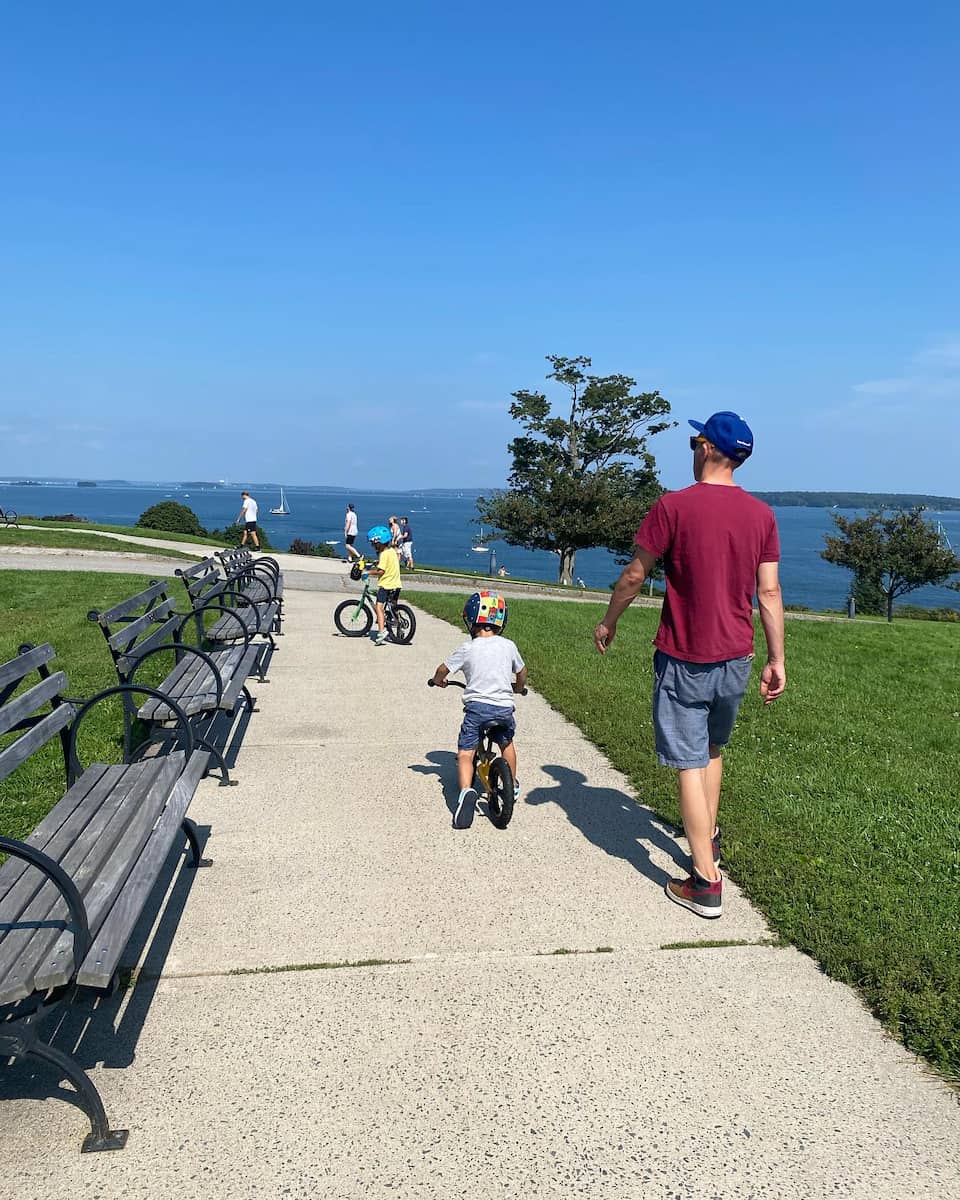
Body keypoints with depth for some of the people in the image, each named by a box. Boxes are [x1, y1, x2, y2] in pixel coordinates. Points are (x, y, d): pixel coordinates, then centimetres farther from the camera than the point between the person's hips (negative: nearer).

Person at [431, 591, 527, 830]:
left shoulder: (467, 649, -2)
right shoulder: (508, 646, 6)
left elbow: (442, 669, 5)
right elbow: (521, 672, 21)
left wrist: (439, 681, 28)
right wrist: (518, 687, 42)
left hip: (476, 707, -3)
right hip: (504, 707, 3)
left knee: (465, 753, 0)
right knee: (507, 743, 29)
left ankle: (466, 790, -25)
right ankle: (512, 786, 42)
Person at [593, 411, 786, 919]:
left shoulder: (673, 506, -13)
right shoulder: (761, 514, 0)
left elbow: (634, 575, -8)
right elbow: (769, 593, 1)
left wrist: (608, 623, 7)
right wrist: (777, 659, 7)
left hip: (683, 660, -5)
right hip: (736, 658, 5)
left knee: (690, 763, 1)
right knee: (713, 749, 25)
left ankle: (706, 882, 4)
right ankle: (708, 835, 41)